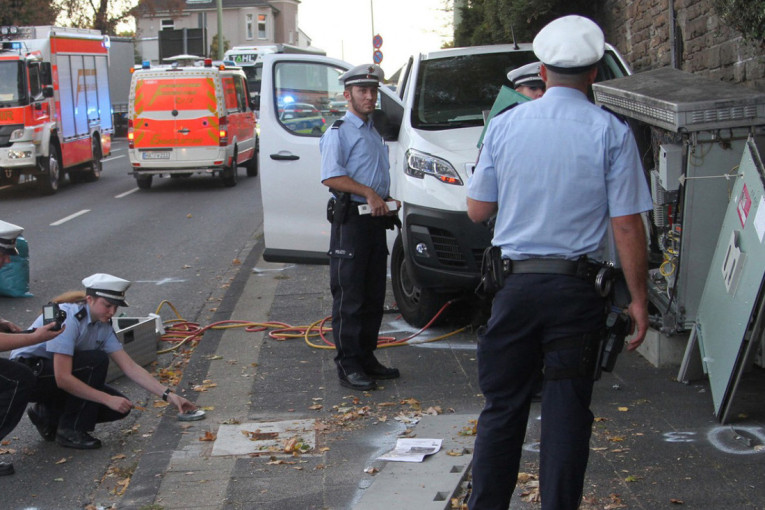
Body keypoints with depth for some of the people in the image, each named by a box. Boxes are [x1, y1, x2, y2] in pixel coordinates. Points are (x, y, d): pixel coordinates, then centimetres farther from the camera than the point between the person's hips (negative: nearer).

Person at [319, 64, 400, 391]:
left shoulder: (374, 133, 22)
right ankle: (348, 366, -2)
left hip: (376, 219, 9)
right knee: (349, 298, -6)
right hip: (351, 220, -9)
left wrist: (386, 199, 11)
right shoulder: (338, 132, -6)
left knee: (374, 296, 12)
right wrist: (368, 193, -23)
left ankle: (367, 358, 21)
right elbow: (331, 177, -18)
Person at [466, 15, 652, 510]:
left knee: (502, 406, 12)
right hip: (576, 289, -2)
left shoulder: (505, 125, 2)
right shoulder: (611, 132, -4)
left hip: (514, 285, 2)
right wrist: (639, 299, 0)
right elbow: (627, 226, -7)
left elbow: (477, 209, 9)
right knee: (567, 412, 6)